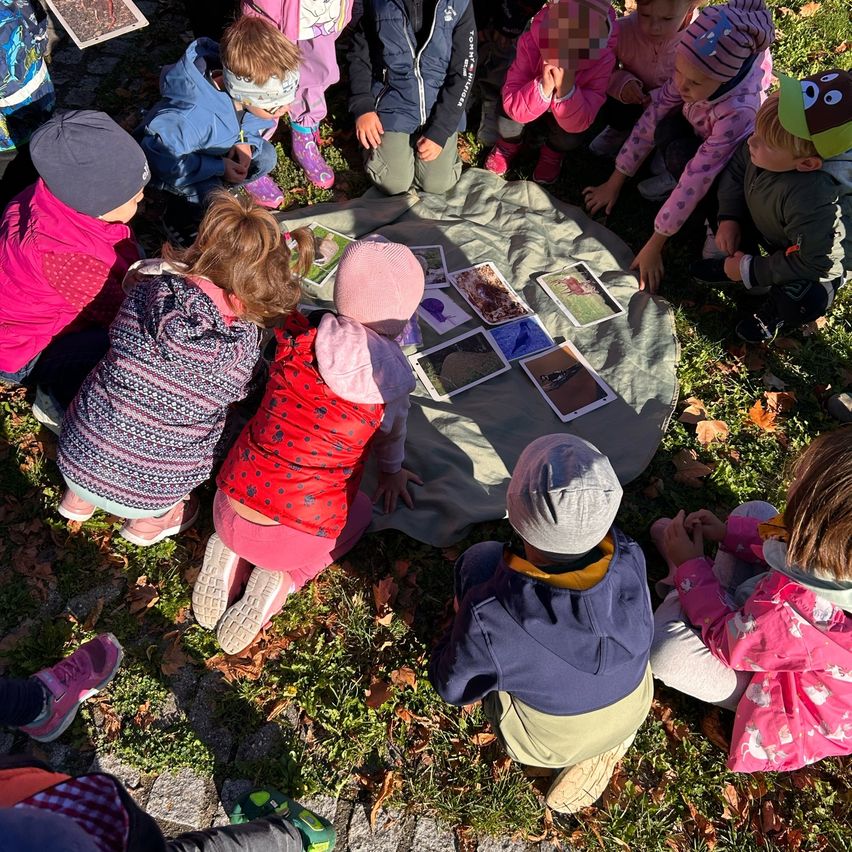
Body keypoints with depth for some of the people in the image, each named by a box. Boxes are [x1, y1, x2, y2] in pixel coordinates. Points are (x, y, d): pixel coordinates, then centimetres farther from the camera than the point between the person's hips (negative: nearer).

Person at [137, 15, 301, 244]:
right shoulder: (192, 118, -46)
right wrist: (218, 167, -32)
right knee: (210, 197, -30)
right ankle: (178, 222, 2)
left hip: (211, 149, 6)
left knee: (265, 156, -10)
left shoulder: (250, 81, -25)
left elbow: (247, 121, -2)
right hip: (167, 159, -6)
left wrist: (246, 142, -23)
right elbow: (157, 157, -34)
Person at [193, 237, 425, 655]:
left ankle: (230, 555, 11)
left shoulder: (298, 337, -12)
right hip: (295, 539, -3)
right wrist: (391, 472, 32)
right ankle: (283, 579, 6)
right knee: (359, 508, 32)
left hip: (230, 510, 3)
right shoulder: (392, 387, -11)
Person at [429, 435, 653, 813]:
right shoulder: (632, 561, -31)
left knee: (479, 557, 0)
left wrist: (460, 627, 1)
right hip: (632, 713, 3)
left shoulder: (488, 619, -41)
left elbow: (453, 688, -18)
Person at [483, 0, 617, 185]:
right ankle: (509, 144, 9)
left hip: (573, 103, 0)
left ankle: (553, 153, 11)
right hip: (533, 88, 0)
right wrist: (544, 87, -54)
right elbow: (513, 108, -37)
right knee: (509, 114, -29)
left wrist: (565, 89, -55)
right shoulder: (531, 41, -36)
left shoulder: (603, 59, -36)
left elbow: (578, 124, -38)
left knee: (569, 139, -29)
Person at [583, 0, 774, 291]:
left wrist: (654, 245, -36)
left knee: (681, 153, -35)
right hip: (695, 137, 5)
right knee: (668, 129, -28)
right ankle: (675, 176, 3)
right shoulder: (694, 71, -27)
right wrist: (614, 183, -14)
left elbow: (697, 178, -40)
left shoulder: (739, 111, -41)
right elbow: (653, 116, -18)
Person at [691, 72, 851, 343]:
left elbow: (812, 262, -36)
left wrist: (751, 271, -27)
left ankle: (776, 310, 6)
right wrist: (728, 218, -16)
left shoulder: (813, 203, -47)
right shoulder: (760, 148, -29)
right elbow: (736, 169, -6)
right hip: (768, 225, 6)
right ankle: (735, 260, 12)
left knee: (804, 302, -32)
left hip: (819, 258, -6)